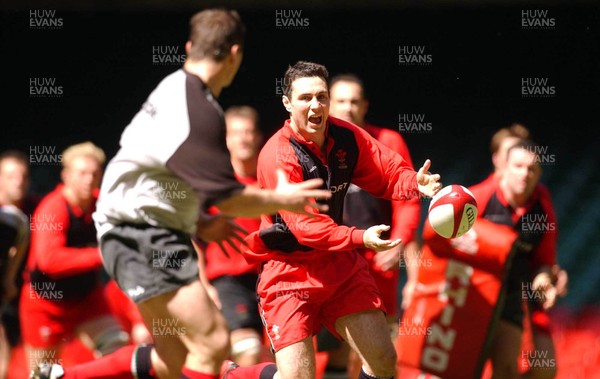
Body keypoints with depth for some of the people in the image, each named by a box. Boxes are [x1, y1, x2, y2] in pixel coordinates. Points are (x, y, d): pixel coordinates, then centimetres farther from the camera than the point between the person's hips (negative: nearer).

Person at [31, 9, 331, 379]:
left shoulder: (176, 89, 14)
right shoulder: (197, 111, -18)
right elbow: (227, 197, -17)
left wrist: (200, 223, 27)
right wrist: (282, 199, -1)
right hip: (141, 234, -10)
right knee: (213, 342, -17)